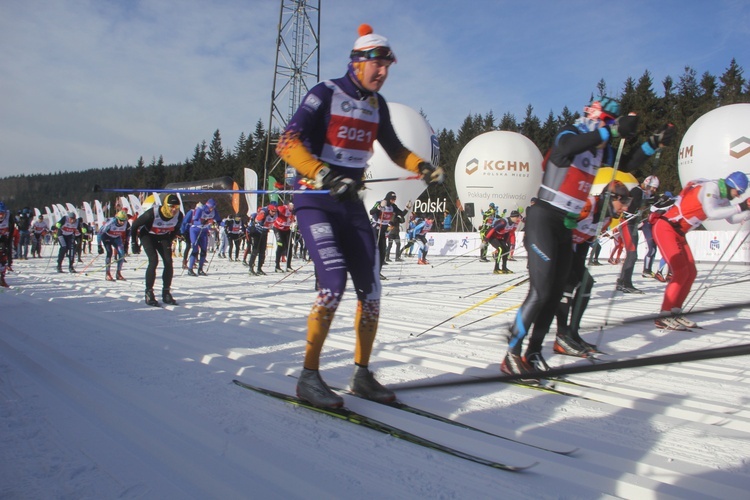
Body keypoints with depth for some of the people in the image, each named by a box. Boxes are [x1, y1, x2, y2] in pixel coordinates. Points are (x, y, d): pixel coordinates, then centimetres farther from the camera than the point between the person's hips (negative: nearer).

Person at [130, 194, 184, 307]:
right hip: (147, 235, -4)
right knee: (154, 261, -21)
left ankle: (166, 293, 4)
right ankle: (149, 293, -10)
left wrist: (169, 241, 4)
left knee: (168, 262, -9)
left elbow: (176, 228, 5)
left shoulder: (179, 215, -21)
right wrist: (134, 243, -10)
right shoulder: (152, 213, -33)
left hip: (163, 237, 4)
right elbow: (135, 225, -17)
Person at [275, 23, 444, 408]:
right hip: (314, 201, -6)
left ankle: (362, 373, 14)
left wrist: (422, 167, 5)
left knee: (370, 288, 0)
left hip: (352, 204, 7)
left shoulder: (376, 104, 10)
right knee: (334, 281, -21)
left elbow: (394, 148, 23)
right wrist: (325, 175, -35)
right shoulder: (325, 94, -10)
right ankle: (308, 376, -7)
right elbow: (288, 144, -20)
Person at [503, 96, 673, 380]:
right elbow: (567, 147, -33)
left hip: (566, 226, 8)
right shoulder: (569, 134, -9)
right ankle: (512, 355, -6)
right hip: (543, 218, -8)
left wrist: (654, 143, 8)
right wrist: (613, 131, -36)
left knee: (555, 293, 7)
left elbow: (628, 164, 21)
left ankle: (533, 354, 16)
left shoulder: (601, 150, 13)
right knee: (540, 291, -16)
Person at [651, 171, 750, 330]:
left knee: (691, 272, 7)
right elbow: (711, 213, -31)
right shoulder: (711, 187, -15)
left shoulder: (722, 197, 14)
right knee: (681, 271, -17)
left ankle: (675, 312, 15)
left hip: (678, 233, 10)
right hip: (665, 228, -10)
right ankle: (664, 316, -13)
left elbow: (732, 219, 24)